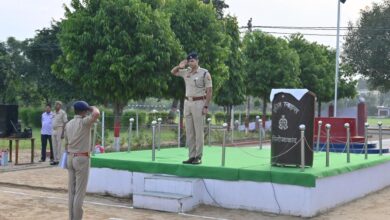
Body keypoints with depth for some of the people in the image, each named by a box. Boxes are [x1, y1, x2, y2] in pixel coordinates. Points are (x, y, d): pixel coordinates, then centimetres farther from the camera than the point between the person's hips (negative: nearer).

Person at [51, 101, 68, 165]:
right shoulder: (54, 113, 14)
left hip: (59, 130, -8)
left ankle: (58, 160, -2)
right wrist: (52, 131, 14)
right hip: (54, 130, 8)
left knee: (59, 146, -6)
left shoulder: (62, 113, -8)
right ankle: (55, 159, 16)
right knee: (54, 146, 10)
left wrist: (63, 133, -17)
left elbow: (65, 123, -11)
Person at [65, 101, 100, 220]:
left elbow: (66, 144, 14)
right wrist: (92, 108, -8)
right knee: (80, 191, -3)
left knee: (71, 190, 11)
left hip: (70, 158, 7)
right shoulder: (84, 122, -12)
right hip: (81, 159, -7)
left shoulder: (68, 124, 10)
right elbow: (96, 114, -30)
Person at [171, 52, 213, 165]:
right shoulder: (186, 72, 9)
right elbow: (173, 72, 23)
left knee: (198, 131, -4)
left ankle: (198, 157, 1)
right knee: (189, 131, 7)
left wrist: (206, 106, -14)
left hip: (198, 103, -6)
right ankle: (191, 156, 12)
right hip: (187, 102, 6)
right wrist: (179, 66, 1)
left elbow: (209, 91, -9)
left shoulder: (204, 73, -7)